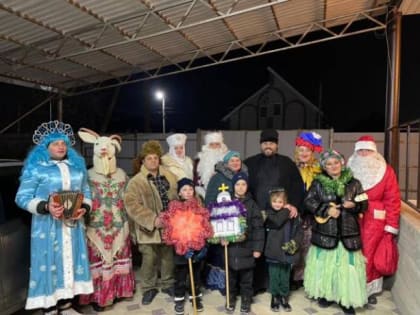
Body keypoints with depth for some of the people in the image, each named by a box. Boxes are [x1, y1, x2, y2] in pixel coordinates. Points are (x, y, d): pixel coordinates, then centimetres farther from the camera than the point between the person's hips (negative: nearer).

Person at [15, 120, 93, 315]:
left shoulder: (77, 166, 11)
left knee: (71, 262, 9)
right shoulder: (36, 167, -3)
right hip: (47, 226, -4)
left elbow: (86, 192, 15)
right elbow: (22, 197, -6)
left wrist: (84, 208, -5)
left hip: (73, 225, 5)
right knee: (49, 264, -1)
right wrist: (45, 207, -22)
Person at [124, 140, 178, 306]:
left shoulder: (170, 177, 5)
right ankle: (149, 288, 28)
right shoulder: (136, 181, -9)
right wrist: (152, 219, -23)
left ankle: (168, 284, 37)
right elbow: (132, 205, -17)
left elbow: (177, 198, 10)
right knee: (149, 260, 6)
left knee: (168, 257, 17)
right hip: (149, 229, -3)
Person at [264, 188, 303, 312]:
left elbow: (299, 231, 1)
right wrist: (286, 211, -17)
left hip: (287, 252, 2)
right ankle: (275, 297, 27)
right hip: (274, 252, -1)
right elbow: (277, 221, -25)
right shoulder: (269, 213, -5)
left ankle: (284, 297, 31)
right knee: (274, 277, 9)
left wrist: (295, 242, -14)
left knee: (285, 277, 14)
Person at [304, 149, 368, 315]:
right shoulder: (318, 183, 0)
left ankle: (346, 299, 18)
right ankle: (324, 294, 27)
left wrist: (354, 205, -19)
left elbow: (364, 205, 2)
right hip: (325, 232, 0)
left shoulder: (354, 183, 2)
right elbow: (309, 201, -5)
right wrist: (327, 210, -14)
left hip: (348, 232, 0)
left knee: (347, 265, 3)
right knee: (325, 264, 9)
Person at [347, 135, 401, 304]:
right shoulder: (349, 171, 5)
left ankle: (369, 289, 23)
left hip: (375, 221, -2)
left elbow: (392, 199, -4)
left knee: (370, 256, 4)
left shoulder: (386, 171, -2)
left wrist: (391, 225, -7)